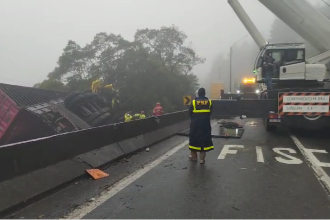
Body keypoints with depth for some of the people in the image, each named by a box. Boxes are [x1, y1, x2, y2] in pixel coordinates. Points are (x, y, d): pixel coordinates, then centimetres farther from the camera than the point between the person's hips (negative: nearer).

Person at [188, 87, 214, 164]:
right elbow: (210, 112, 6)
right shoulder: (209, 102, -1)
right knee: (204, 139, 5)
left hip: (195, 124, -1)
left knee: (194, 138, 13)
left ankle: (193, 155, 24)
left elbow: (190, 113, 1)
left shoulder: (193, 102, -5)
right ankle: (202, 158, 6)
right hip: (206, 124, 1)